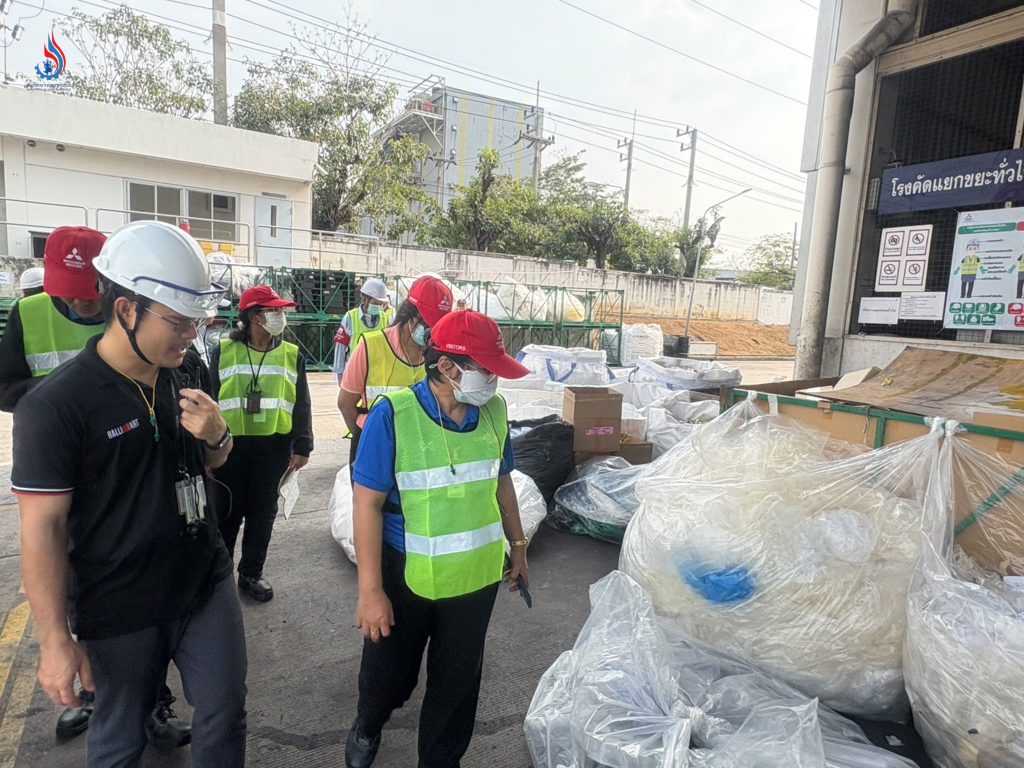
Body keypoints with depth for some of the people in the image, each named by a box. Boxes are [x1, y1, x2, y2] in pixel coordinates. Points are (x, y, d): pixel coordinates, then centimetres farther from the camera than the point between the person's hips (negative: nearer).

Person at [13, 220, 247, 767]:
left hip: (207, 583, 5)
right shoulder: (55, 405, -18)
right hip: (119, 612, -4)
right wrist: (55, 641, -11)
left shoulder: (188, 371, 0)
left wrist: (217, 435, -11)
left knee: (224, 718, 15)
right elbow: (43, 528, -14)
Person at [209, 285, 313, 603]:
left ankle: (251, 573, 26)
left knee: (263, 511, 10)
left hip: (274, 447, 2)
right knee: (227, 511, 10)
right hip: (231, 445, -1)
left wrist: (302, 446, -1)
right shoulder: (223, 350, 0)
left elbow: (301, 404, 5)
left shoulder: (291, 354, 5)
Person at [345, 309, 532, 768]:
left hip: (476, 577, 3)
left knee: (457, 682, 19)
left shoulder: (493, 411, -7)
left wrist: (517, 546, 13)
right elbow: (368, 503, -18)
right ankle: (366, 728, 57)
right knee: (388, 672, 22)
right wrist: (370, 590, -17)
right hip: (405, 577, -3)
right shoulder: (393, 415, -21)